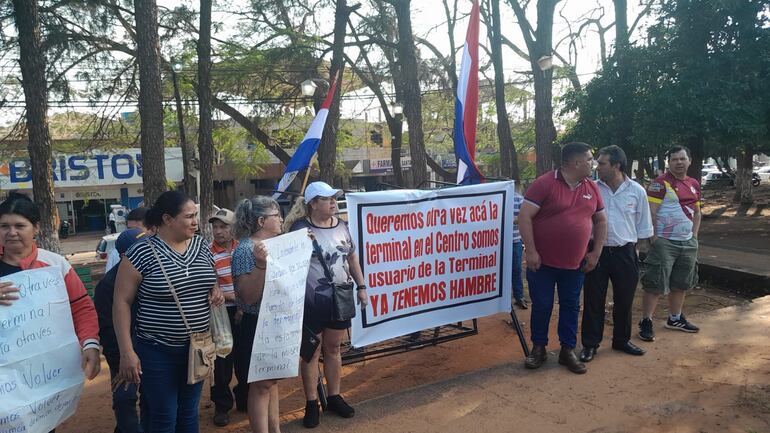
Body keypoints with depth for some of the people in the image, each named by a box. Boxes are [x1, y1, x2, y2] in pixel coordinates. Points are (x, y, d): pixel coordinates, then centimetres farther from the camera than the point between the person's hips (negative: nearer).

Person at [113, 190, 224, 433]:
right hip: (158, 352, -5)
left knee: (189, 413, 18)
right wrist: (127, 352, -14)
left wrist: (216, 291, -4)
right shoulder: (142, 253, -14)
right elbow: (122, 302, -11)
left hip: (197, 348, 5)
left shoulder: (201, 245, 2)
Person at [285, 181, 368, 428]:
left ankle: (334, 398, 31)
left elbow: (352, 257, 14)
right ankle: (311, 404, 21)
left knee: (333, 349, 17)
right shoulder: (300, 227, -12)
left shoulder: (341, 225, 5)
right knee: (312, 352, 8)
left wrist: (361, 287, 13)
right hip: (312, 302, -5)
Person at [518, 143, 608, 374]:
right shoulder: (544, 183, -12)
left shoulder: (591, 188, 6)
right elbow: (524, 216, -15)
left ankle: (568, 350, 26)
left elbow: (601, 221, 15)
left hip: (575, 263, 5)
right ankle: (538, 348, 23)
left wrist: (596, 253, 7)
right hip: (543, 262, -5)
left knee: (571, 306, 12)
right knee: (541, 306, 6)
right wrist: (531, 252, -18)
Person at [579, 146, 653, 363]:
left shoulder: (637, 191, -1)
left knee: (624, 300, 13)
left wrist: (636, 252, 6)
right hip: (597, 251, -1)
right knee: (593, 300, 4)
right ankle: (590, 344, 15)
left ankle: (622, 340, 32)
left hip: (625, 253, 1)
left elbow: (642, 226, 7)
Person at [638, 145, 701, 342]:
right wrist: (654, 238, -19)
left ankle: (675, 318, 32)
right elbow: (650, 212, -16)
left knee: (680, 283, 17)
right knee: (656, 284, -6)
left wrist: (694, 235, 11)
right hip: (664, 242, -7)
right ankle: (646, 322, 1)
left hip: (687, 243, 7)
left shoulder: (694, 184, 12)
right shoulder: (660, 183, -12)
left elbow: (696, 212, 21)